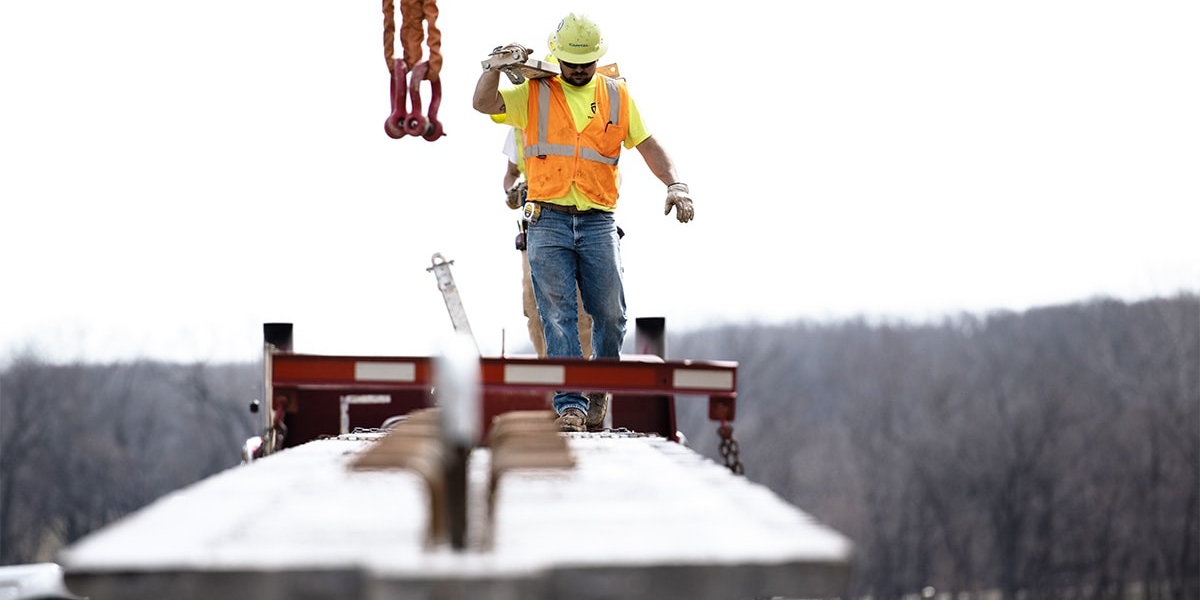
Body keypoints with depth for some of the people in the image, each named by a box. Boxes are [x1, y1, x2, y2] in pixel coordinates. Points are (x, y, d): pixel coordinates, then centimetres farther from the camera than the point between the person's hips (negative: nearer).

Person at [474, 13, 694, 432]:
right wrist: (495, 66, -15)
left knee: (610, 315, -1)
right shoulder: (533, 94, 8)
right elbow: (482, 103, -1)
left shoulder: (616, 97, 12)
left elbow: (647, 145, 12)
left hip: (598, 222, 1)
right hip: (547, 221, -1)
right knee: (558, 314, -8)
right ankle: (570, 405, -11)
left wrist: (675, 184, -2)